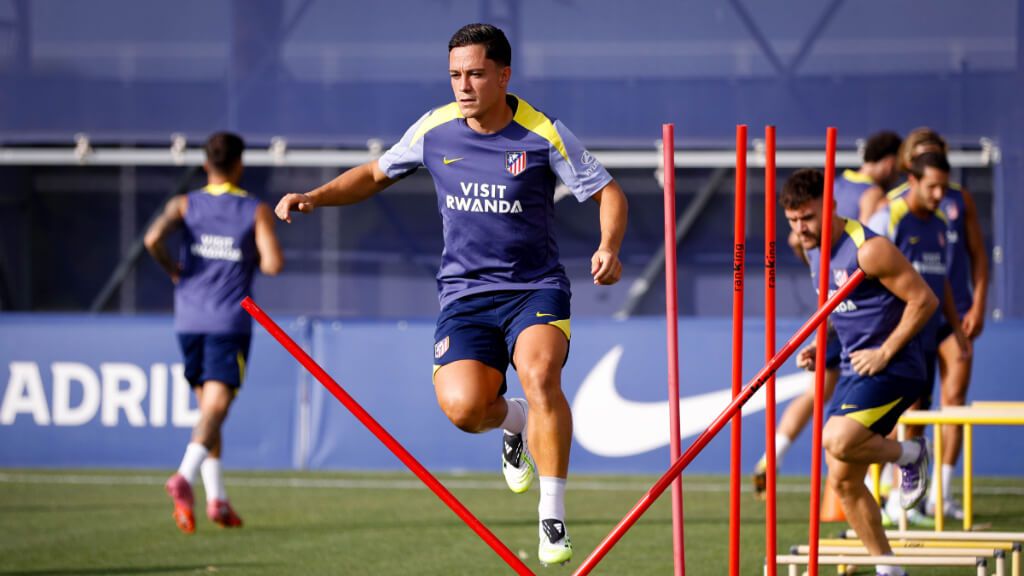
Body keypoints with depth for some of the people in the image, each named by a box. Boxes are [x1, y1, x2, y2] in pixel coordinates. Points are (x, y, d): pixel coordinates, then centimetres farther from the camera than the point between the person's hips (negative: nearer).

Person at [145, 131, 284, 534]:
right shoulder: (257, 211, 0)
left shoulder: (185, 204, 5)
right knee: (216, 407, -10)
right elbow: (273, 264, -10)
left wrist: (172, 269, 4)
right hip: (230, 321, -3)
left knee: (208, 406, 16)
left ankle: (217, 497, 12)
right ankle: (185, 477, -35)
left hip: (190, 319, 3)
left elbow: (153, 238, -13)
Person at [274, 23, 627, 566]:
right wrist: (316, 197, 3)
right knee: (462, 405, -24)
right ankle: (514, 420, 16)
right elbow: (375, 174, 18)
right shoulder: (434, 129, 2)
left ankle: (553, 519, -20)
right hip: (465, 293, 2)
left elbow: (608, 193, -1)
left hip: (536, 287, -2)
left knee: (539, 374, -33)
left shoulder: (544, 134, -8)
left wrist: (609, 247, -20)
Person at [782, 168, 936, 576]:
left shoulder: (868, 250, -18)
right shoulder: (814, 250, 9)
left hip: (892, 370, -9)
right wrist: (822, 349, 7)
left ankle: (910, 454, -1)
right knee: (843, 481, 7)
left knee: (838, 441, -29)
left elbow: (924, 300, -17)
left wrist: (885, 353, -17)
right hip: (854, 370, 9)